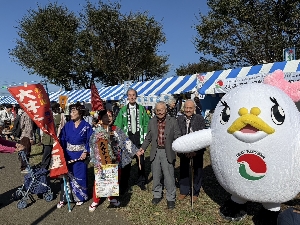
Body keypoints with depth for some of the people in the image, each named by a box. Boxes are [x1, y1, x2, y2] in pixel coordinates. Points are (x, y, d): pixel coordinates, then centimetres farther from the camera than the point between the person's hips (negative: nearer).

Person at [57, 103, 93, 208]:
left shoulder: (86, 126, -7)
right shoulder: (67, 125, 1)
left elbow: (90, 141, -5)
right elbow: (62, 140, 2)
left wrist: (85, 152, -14)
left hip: (80, 155, -2)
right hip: (68, 155, 3)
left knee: (79, 177, 7)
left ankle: (79, 197, 25)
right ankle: (64, 198, 19)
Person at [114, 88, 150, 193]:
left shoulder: (141, 109, 3)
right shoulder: (123, 110, 3)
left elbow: (146, 123, 5)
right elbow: (118, 125, 3)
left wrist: (144, 135, -2)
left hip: (139, 138, 0)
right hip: (127, 137, 0)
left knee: (141, 160, 8)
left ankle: (141, 181, 27)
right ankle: (123, 185, 16)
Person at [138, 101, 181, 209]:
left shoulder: (172, 121, -3)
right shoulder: (152, 122, 6)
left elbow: (177, 137, -4)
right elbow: (148, 138, 12)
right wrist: (143, 148, 1)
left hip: (167, 152, -3)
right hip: (155, 152, 3)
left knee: (169, 176, 2)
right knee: (156, 176, 15)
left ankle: (171, 198, 19)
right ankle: (157, 195, 34)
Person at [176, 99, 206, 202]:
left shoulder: (200, 119, -8)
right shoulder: (179, 119, -3)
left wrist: (195, 150, -19)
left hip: (197, 150, -1)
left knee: (197, 171, 10)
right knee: (184, 170, 13)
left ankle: (195, 192, 29)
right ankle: (184, 191, 32)